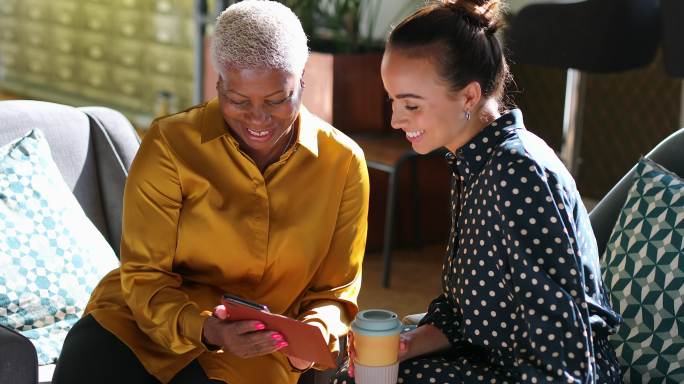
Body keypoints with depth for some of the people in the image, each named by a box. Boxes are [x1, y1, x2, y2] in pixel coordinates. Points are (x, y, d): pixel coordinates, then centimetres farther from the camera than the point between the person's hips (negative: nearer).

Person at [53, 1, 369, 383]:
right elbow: (144, 276, -8)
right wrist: (204, 329, -27)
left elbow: (335, 289, 4)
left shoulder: (343, 162, -5)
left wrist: (316, 330, -18)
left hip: (254, 348, 1)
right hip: (143, 319, 0)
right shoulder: (170, 144, -11)